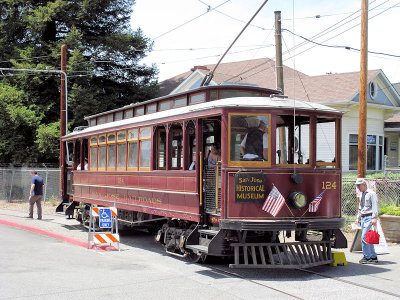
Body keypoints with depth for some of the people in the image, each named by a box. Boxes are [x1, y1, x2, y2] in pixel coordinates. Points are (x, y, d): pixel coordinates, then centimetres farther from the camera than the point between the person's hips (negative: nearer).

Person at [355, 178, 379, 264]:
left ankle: (367, 257, -7)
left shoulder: (371, 193, -7)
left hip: (369, 218, -9)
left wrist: (374, 218, -22)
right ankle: (373, 256, 16)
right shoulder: (362, 194, 19)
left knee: (364, 237, -13)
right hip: (363, 218, 9)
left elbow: (375, 206, -15)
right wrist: (358, 218, 25)